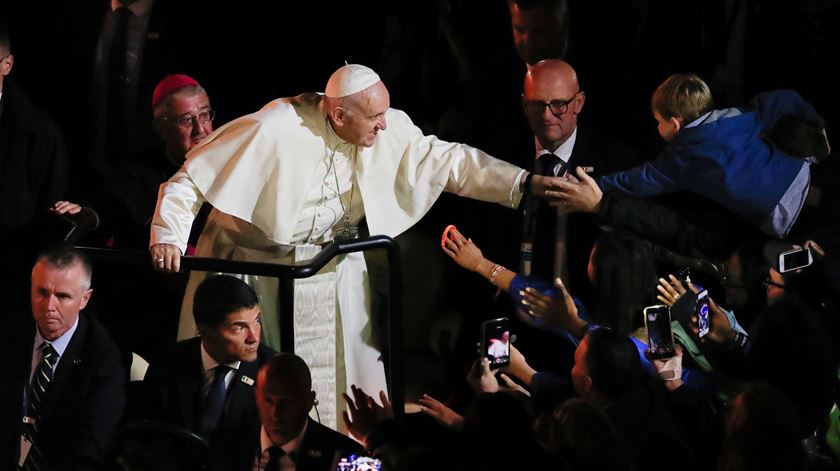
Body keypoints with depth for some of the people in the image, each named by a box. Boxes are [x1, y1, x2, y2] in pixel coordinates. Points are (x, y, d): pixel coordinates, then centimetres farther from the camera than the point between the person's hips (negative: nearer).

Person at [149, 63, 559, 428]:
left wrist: (528, 184, -15)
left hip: (333, 268, 4)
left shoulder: (390, 131, -11)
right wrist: (168, 236, -31)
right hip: (253, 262, -4)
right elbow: (191, 178, -20)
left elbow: (448, 161, -6)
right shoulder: (272, 131, -26)